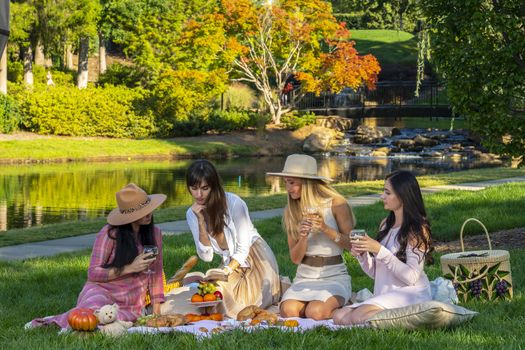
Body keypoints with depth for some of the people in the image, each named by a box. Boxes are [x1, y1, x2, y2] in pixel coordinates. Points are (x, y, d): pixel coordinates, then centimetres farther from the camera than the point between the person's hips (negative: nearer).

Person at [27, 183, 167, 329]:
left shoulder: (155, 233, 6)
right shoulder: (110, 233, -8)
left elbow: (155, 273, 14)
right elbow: (93, 273, -8)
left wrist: (156, 308, 6)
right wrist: (129, 268, -16)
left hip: (132, 304, 3)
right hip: (102, 291, -3)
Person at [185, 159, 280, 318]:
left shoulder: (233, 203, -20)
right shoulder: (192, 214, -4)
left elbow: (243, 249, -15)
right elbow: (206, 256, -11)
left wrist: (224, 273, -27)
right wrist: (201, 221, -20)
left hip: (254, 261, -5)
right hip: (231, 265, 5)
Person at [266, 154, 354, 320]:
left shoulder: (336, 204, -6)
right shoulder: (291, 211, 5)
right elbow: (295, 258, 2)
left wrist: (326, 229, -21)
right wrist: (303, 237, -18)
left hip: (334, 276, -3)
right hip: (305, 277, 3)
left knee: (316, 312, -30)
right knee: (288, 310, -26)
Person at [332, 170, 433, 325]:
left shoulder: (417, 229, -7)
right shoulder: (386, 225, 15)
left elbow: (412, 277, -17)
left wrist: (380, 251, -20)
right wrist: (362, 255, -4)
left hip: (410, 294, -7)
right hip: (385, 294, 7)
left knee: (358, 317, -27)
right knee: (339, 317, -13)